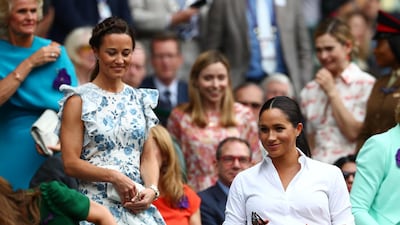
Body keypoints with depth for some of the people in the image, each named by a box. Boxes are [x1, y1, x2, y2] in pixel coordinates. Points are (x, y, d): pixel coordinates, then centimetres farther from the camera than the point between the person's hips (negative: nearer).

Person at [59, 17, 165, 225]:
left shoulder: (140, 99, 15)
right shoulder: (79, 100, 2)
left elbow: (149, 155, 11)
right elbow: (71, 163, -4)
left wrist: (152, 189, -6)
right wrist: (114, 176, -14)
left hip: (138, 205, 3)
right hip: (97, 203, -3)